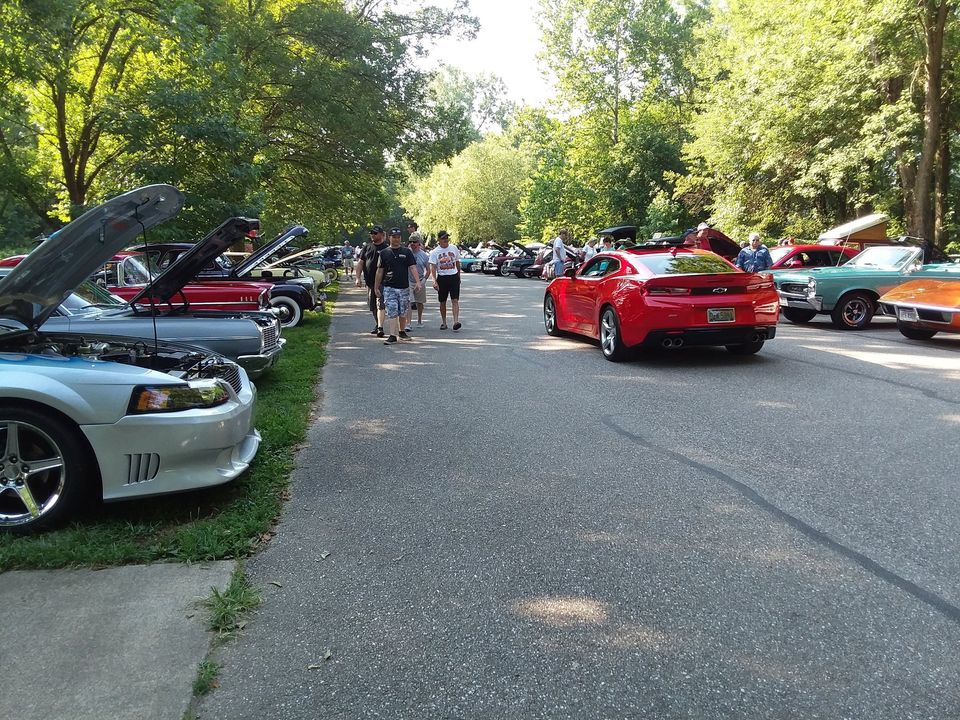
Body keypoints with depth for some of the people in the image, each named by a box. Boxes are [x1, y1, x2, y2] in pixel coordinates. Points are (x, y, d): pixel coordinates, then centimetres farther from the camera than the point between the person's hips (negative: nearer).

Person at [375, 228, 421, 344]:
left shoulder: (406, 252, 5)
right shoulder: (384, 253, 5)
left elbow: (412, 267, -2)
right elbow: (380, 271, 8)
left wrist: (417, 282, -15)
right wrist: (376, 287, 7)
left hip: (404, 287, 1)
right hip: (389, 288, -1)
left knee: (403, 312, 11)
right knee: (392, 312, -8)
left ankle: (402, 332, 29)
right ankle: (392, 336, -6)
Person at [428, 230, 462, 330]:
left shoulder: (454, 248, 4)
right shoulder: (435, 252, -3)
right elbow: (433, 267, -9)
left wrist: (458, 276, 20)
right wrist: (434, 281, -21)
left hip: (454, 277, 1)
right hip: (442, 278, 0)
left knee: (455, 300, -10)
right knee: (442, 302, 9)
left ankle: (456, 321, -17)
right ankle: (443, 322, 20)